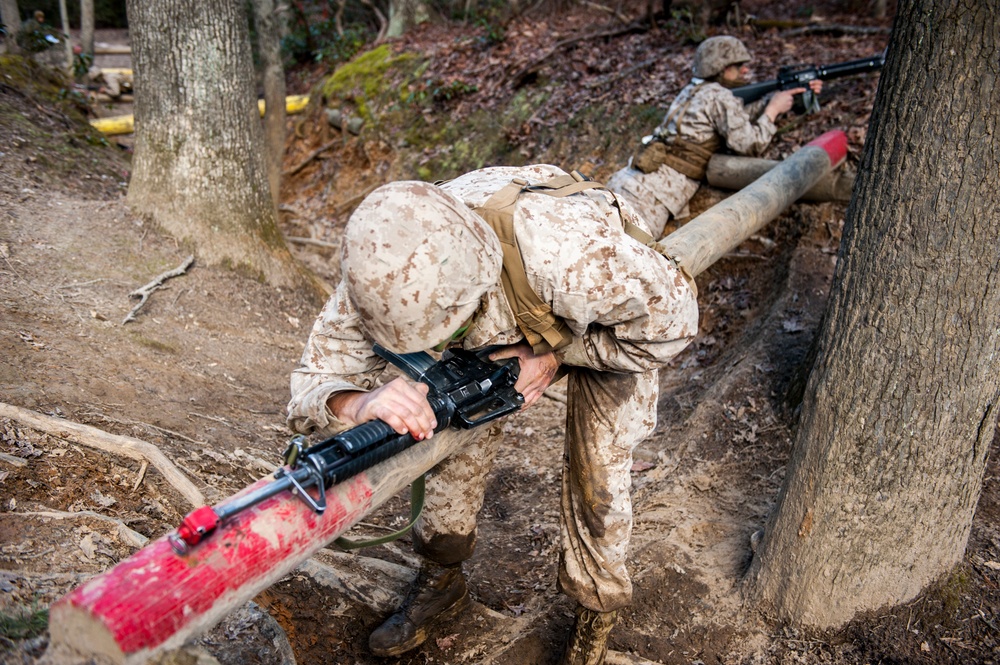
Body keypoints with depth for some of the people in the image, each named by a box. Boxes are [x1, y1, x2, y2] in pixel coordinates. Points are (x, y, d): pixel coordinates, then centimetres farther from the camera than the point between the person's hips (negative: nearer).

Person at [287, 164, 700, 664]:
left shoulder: (572, 257, -48)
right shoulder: (384, 275, -35)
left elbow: (673, 321, -29)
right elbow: (315, 383, -29)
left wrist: (555, 352, -32)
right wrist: (360, 404, -53)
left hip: (604, 326, -3)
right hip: (501, 321, 3)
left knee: (596, 471, -5)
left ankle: (595, 608, 24)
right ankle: (441, 582, 28)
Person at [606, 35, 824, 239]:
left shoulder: (695, 90, 23)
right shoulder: (720, 96, -4)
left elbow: (739, 115, 31)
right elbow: (749, 144, -2)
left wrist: (790, 92, 31)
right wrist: (774, 109, 13)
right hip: (649, 193, -10)